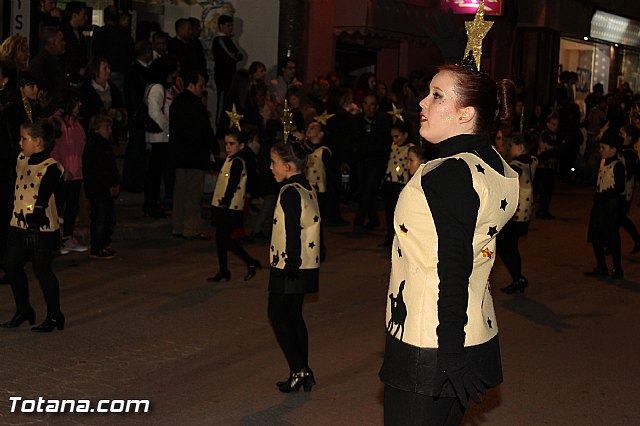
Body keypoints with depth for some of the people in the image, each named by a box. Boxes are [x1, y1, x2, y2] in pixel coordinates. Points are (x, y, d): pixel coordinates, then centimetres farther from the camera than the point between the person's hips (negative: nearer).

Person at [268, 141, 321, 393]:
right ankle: (302, 373, 17)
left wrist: (291, 264, -20)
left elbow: (292, 231, -21)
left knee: (278, 315, 0)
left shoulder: (290, 192, -16)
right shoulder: (307, 189, 12)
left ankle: (298, 370, -3)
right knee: (294, 316, 14)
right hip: (307, 266, 9)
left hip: (289, 268, -9)